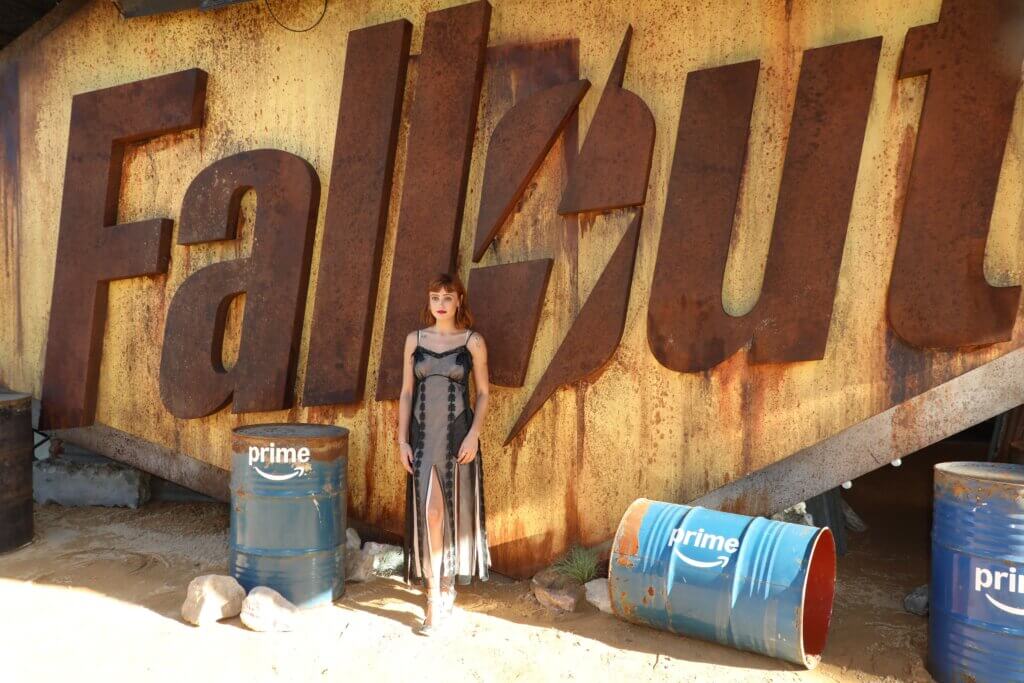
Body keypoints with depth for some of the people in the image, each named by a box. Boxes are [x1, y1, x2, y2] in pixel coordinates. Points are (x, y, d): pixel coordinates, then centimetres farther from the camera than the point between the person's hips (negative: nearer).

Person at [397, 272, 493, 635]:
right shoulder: (415, 339, 7)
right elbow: (407, 392, 7)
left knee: (454, 510, 7)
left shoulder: (472, 341, 0)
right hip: (423, 435, 1)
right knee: (428, 512, -4)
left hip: (457, 435, -1)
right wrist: (403, 440, 1)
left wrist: (473, 435, -10)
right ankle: (436, 598, 5)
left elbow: (483, 392, 2)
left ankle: (447, 584, 27)